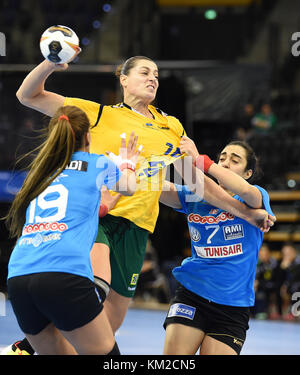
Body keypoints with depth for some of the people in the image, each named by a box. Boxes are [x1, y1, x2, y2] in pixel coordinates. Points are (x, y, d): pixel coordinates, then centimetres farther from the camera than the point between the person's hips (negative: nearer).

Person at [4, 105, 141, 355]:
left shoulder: (40, 173, 24)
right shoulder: (96, 164, 14)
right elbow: (129, 187, 35)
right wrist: (127, 164, 58)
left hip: (17, 278, 5)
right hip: (65, 273, -5)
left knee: (60, 352, 20)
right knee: (106, 353, 5)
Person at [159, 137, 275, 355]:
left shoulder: (257, 197, 1)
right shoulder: (194, 196, 10)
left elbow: (245, 190, -23)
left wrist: (200, 160, -31)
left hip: (233, 306, -1)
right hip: (191, 294, 1)